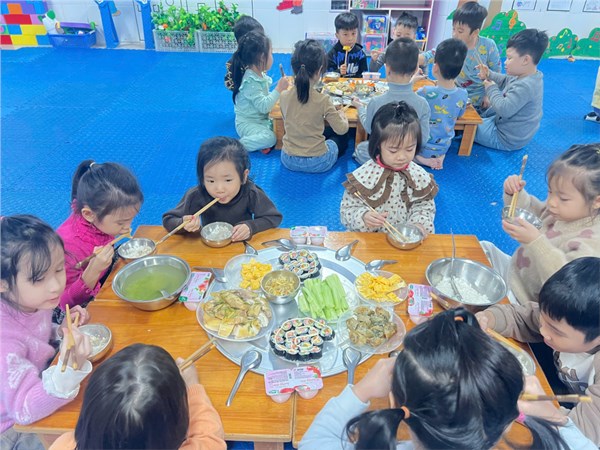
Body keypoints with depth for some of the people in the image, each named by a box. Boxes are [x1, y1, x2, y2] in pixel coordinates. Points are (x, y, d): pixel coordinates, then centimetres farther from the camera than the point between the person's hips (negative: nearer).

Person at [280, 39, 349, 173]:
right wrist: (342, 115, 13)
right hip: (317, 163, -4)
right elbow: (342, 129, -9)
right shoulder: (323, 100, -21)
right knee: (341, 141, 26)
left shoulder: (284, 97, -9)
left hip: (288, 160, 4)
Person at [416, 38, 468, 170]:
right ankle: (438, 157, 9)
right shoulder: (463, 95, -14)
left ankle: (419, 157, 0)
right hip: (443, 148, 5)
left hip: (420, 147, -5)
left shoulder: (425, 93, -28)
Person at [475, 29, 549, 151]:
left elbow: (504, 109, -35)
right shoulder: (531, 76, 0)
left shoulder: (524, 86, -35)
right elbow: (506, 81, 16)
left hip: (506, 138, -11)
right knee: (479, 116, 27)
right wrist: (489, 75, 0)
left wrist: (491, 89, -21)